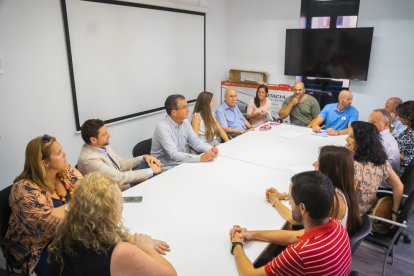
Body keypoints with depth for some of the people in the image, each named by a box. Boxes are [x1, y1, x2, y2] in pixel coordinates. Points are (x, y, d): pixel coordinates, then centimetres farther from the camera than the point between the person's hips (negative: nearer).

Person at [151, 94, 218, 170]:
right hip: (167, 168, -7)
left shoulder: (185, 122, 1)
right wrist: (201, 158, -33)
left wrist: (210, 149, -16)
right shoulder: (162, 127, -21)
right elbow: (174, 155, -28)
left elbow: (195, 141, 4)